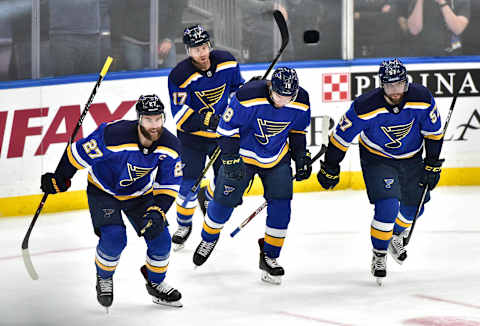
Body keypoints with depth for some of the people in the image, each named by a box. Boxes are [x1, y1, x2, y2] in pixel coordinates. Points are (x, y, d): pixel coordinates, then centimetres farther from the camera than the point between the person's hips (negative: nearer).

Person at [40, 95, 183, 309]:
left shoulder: (169, 145, -20)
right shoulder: (114, 135, -35)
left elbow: (169, 185, -10)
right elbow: (79, 152, -21)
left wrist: (158, 211, -25)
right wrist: (60, 179, -11)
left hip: (140, 194, 4)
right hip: (103, 191, -4)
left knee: (160, 238, -4)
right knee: (114, 238, -21)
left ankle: (155, 283, 24)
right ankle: (104, 278, 11)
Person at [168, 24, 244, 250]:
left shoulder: (227, 62, -9)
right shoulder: (180, 76, -21)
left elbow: (237, 87, 12)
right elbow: (181, 116, -22)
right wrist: (206, 120, -34)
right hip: (192, 136, -3)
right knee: (189, 184, -5)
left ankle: (207, 197, 42)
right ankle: (183, 225, 21)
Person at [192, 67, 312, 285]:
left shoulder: (301, 103, -16)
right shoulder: (248, 97, -29)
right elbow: (227, 128, -19)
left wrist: (302, 158, 3)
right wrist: (231, 160, -20)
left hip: (277, 158, 3)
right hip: (243, 154, -3)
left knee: (281, 205, -8)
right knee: (224, 199, 4)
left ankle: (269, 256, 7)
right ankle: (209, 239, 34)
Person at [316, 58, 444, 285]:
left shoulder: (422, 98, -23)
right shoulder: (366, 107, -31)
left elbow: (433, 132, -7)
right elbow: (342, 136, -18)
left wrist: (432, 165, -6)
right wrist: (330, 169, -10)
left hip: (411, 158, 4)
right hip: (377, 159, -4)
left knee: (413, 207, 12)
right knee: (387, 206, -19)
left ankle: (396, 237, 45)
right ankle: (379, 257, 1)